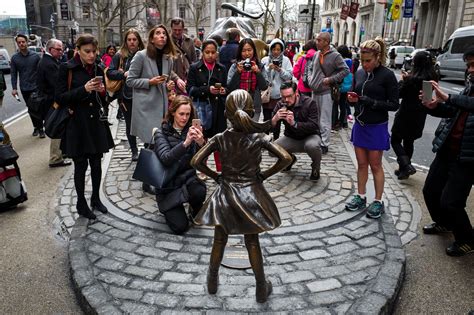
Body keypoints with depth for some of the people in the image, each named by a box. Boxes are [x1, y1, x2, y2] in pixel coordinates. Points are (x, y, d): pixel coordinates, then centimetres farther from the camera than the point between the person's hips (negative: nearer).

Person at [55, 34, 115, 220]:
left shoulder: (98, 70, 7)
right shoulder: (67, 69, -6)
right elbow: (60, 98, -11)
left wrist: (102, 92, -8)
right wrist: (84, 89, -21)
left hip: (96, 123, 4)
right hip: (76, 125, -4)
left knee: (96, 163, 10)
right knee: (80, 165, 5)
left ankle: (96, 199, 28)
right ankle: (81, 203, 22)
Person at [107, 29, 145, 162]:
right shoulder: (119, 56, 1)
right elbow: (109, 72, -2)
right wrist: (124, 74, -17)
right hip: (125, 96, 2)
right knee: (130, 124, 12)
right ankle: (134, 151, 26)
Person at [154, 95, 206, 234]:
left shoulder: (191, 130, -1)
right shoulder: (161, 133, -7)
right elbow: (166, 159, -25)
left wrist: (201, 143, -32)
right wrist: (185, 143, -39)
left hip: (187, 178, 2)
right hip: (168, 184, -2)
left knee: (199, 191, -33)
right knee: (180, 227, -14)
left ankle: (196, 210, 3)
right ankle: (169, 209, 21)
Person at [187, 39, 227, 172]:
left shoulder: (221, 68, 11)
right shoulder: (195, 68, 2)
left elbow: (226, 87, 15)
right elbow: (190, 89, -6)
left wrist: (224, 90, -9)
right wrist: (208, 89, -19)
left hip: (218, 109, 2)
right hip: (201, 108, -2)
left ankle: (221, 170, 17)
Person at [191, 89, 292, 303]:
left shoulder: (220, 138, -9)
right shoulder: (258, 138, -11)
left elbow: (196, 161, -12)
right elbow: (286, 159, -14)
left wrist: (215, 176, 0)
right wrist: (265, 175, -3)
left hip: (225, 194, 1)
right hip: (251, 194, 0)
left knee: (219, 240, 18)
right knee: (252, 242, 14)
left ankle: (212, 281, 37)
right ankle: (261, 288, 26)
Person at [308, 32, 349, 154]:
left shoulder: (335, 56, -11)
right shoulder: (317, 54, 9)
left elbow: (346, 70, -10)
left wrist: (331, 79, -16)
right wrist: (311, 79, 11)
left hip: (326, 92, -7)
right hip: (315, 91, 7)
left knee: (325, 121, -3)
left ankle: (324, 144, 5)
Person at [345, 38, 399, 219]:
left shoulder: (387, 76, -12)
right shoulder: (359, 73, 4)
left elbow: (394, 104, -11)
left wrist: (372, 102, -24)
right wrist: (352, 99, -9)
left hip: (377, 127, -5)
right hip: (360, 124, 5)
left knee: (375, 165, 5)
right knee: (361, 164, 13)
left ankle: (378, 202, 18)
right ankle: (361, 197, 26)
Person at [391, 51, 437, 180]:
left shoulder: (412, 79, -23)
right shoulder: (432, 78, 0)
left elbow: (400, 93, -12)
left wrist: (403, 80, 1)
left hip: (406, 115, -7)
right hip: (419, 116, 7)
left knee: (395, 140, 8)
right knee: (409, 142, 19)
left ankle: (406, 165, -9)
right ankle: (403, 169, 27)